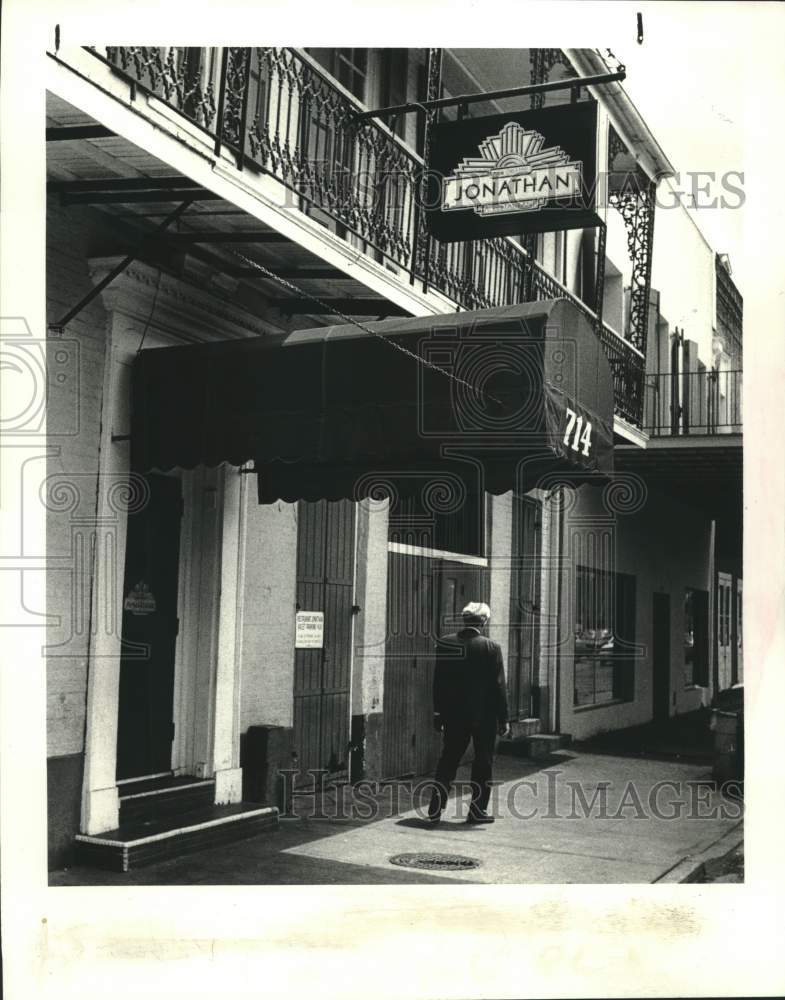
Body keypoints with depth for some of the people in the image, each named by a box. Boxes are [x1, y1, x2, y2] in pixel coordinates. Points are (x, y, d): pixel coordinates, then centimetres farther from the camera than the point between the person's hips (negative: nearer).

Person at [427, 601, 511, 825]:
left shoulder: (445, 643, -2)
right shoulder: (491, 647, -11)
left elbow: (438, 682, 3)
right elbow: (499, 686, -9)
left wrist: (438, 714, 11)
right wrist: (503, 719, -2)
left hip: (453, 714, 3)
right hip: (484, 715, -3)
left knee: (448, 760, 11)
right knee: (483, 762, 11)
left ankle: (435, 810, 8)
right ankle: (477, 810, 15)